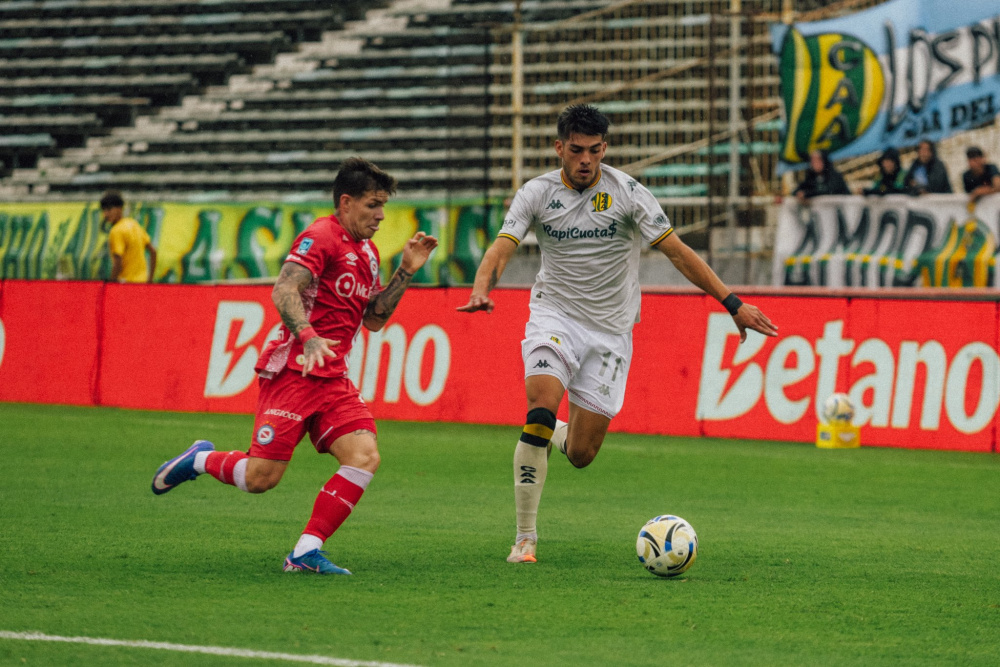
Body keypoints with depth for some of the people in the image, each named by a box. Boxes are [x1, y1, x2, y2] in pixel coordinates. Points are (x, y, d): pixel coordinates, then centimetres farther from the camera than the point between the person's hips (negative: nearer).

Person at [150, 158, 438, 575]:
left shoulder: (367, 252, 19)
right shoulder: (320, 237, -8)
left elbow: (374, 319, 23)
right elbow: (284, 291, -21)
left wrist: (406, 272, 13)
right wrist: (308, 337, -36)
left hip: (333, 378, 8)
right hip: (292, 370, -8)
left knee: (365, 457, -14)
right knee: (262, 477, -11)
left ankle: (307, 552, -11)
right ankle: (199, 460, 21)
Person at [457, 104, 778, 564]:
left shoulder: (627, 193, -8)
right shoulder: (537, 193, -4)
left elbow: (677, 251, -7)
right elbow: (501, 249, -15)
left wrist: (733, 304, -13)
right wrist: (481, 290, -37)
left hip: (610, 329, 0)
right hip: (554, 314, 0)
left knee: (581, 454, -3)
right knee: (541, 408, -26)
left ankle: (563, 435, 38)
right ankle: (525, 537, -17)